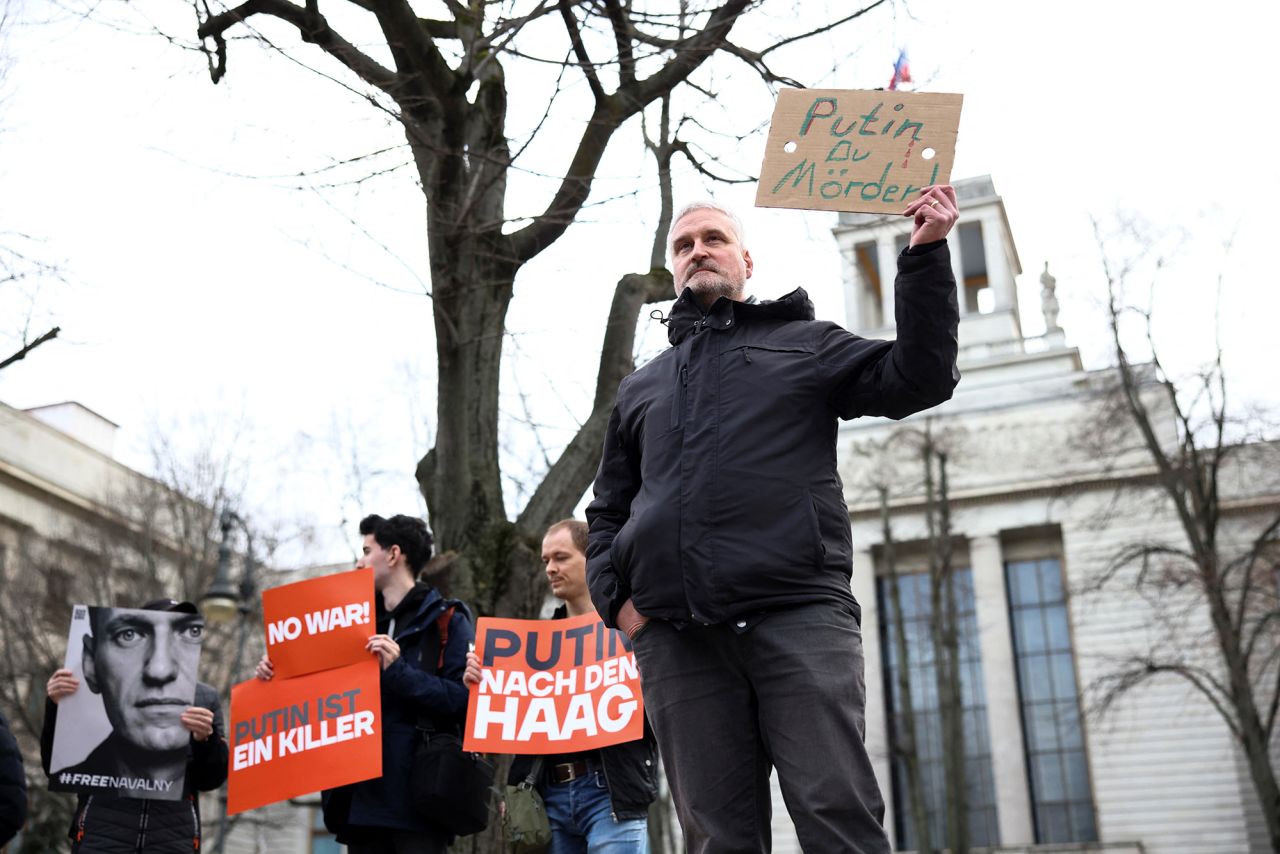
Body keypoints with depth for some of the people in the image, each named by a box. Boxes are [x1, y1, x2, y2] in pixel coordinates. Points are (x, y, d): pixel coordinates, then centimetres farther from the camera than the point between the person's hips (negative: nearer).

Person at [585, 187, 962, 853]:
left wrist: (926, 255, -2)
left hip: (798, 616, -3)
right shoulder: (640, 388, 29)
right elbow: (607, 511, 29)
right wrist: (614, 597, 10)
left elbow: (916, 379, 7)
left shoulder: (802, 344, 20)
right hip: (675, 636, 3)